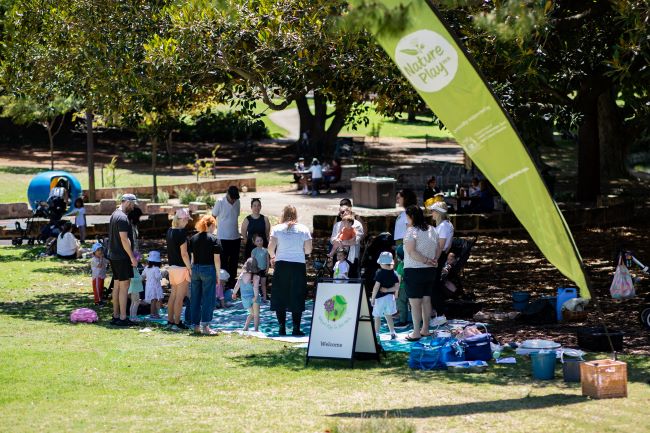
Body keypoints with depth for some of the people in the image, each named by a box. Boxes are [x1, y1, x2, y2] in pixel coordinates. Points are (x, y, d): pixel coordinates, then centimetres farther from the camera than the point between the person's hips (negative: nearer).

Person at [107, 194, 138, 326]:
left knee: (117, 285, 13)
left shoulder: (115, 214, 15)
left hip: (113, 256, 10)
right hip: (122, 257, -10)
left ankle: (115, 316, 17)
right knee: (124, 286, -7)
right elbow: (124, 239, -21)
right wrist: (132, 257, -17)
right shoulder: (122, 217, -16)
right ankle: (122, 318, -7)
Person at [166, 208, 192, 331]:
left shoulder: (170, 231, 6)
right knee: (180, 297, -1)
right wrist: (190, 268, -13)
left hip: (172, 266, 8)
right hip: (181, 268, -8)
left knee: (173, 295, 17)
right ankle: (177, 323, 2)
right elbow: (184, 253, -19)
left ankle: (170, 320, 23)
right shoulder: (181, 233, -18)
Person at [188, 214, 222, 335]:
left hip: (195, 269, 5)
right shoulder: (213, 239, -7)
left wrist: (193, 270, 15)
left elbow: (193, 257, 10)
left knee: (195, 298, 9)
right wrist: (218, 275, -1)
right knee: (208, 298, -2)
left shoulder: (194, 238, 8)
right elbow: (216, 259, -7)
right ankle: (205, 326, -6)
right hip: (208, 269, -5)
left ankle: (196, 325, 12)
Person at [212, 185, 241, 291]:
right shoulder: (220, 202, -11)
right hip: (223, 238, -5)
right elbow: (213, 217, -3)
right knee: (223, 262, 0)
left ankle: (232, 281, 20)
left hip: (235, 237, 5)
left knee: (234, 261, 10)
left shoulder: (237, 202, 4)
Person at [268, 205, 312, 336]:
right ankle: (296, 328, 2)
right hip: (299, 265, 0)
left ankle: (282, 327, 6)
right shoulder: (303, 229, 2)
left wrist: (273, 257, 14)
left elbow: (271, 247, -7)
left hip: (281, 265, 0)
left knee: (280, 297, 8)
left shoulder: (277, 229, 0)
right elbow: (308, 250, 0)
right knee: (297, 299, 5)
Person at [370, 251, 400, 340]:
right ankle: (392, 333, 11)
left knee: (377, 316, 4)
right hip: (390, 297, 5)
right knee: (388, 316, 15)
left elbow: (376, 286, -15)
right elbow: (397, 287, -3)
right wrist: (387, 290, -1)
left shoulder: (379, 273, -13)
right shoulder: (394, 274, 2)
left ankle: (376, 333, 4)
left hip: (380, 297, -5)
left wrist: (372, 298, -9)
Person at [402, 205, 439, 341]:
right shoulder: (432, 230, 7)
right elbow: (437, 250, 12)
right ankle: (425, 329, 22)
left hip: (414, 271, -7)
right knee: (426, 300, 15)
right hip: (430, 270, 7)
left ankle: (416, 333, 0)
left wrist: (426, 260, -18)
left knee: (415, 303, -2)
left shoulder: (411, 231, -16)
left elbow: (411, 252, -25)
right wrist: (432, 261, 4)